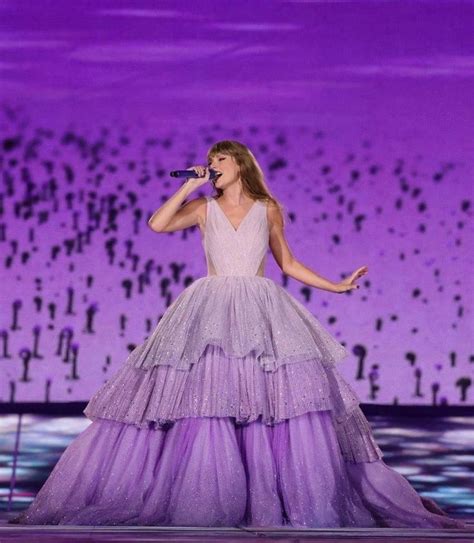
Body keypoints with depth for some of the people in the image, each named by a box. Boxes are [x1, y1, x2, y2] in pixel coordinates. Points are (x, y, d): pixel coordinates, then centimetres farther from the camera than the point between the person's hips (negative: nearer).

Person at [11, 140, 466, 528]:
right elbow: (157, 224, -4)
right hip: (210, 310, 0)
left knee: (290, 396, -14)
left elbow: (287, 263, 20)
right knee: (203, 396, -14)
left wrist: (338, 286, 15)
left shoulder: (269, 209, 13)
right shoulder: (204, 208, 12)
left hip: (262, 311, 0)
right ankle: (202, 503, -8)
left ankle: (307, 501, -8)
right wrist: (190, 184, 0)